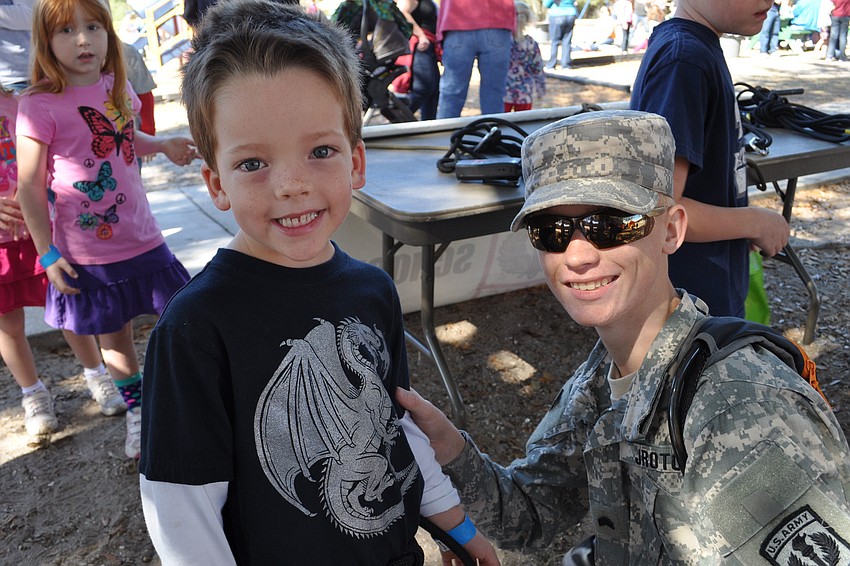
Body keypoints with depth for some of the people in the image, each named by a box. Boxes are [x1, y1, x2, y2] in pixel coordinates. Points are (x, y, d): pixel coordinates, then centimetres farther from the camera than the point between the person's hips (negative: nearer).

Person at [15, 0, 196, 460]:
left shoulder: (117, 86, 2)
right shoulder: (39, 105, -15)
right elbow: (29, 185, -11)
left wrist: (163, 144, 3)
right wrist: (48, 253, -12)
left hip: (141, 237, 5)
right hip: (86, 256, -4)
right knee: (113, 340, 12)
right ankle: (137, 411, 35)